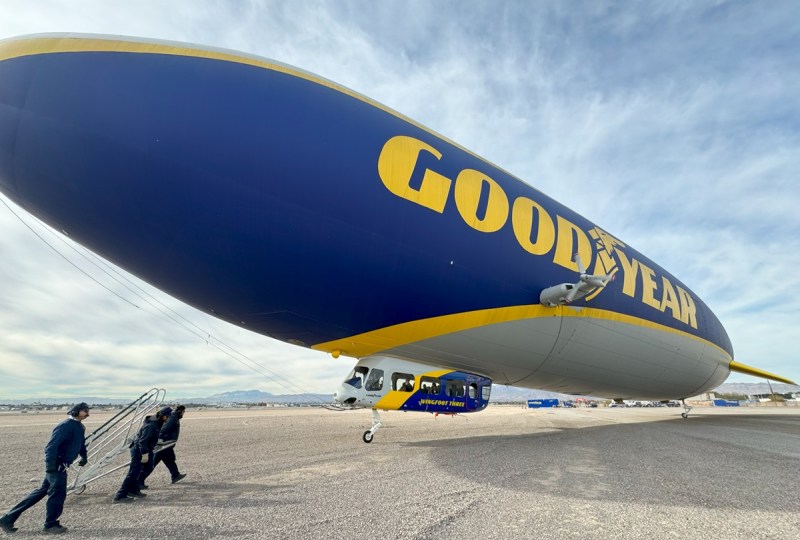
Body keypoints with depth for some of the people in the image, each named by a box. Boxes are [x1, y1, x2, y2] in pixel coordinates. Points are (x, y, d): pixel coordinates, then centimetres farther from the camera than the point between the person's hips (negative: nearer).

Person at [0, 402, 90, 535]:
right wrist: (50, 464, -31)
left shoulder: (80, 427, 9)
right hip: (56, 465, -10)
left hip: (61, 465, 10)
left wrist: (84, 457, 17)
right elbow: (52, 445, -26)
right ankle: (50, 525, 18)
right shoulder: (66, 425, -22)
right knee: (58, 493, 0)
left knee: (43, 490, 17)